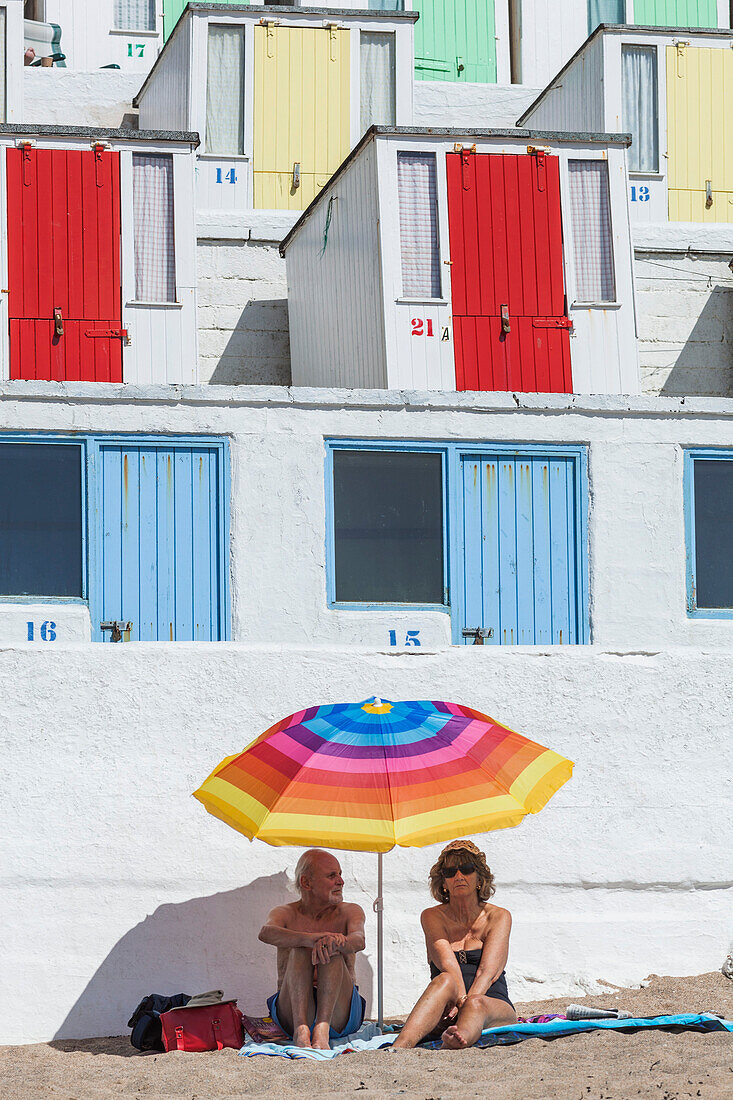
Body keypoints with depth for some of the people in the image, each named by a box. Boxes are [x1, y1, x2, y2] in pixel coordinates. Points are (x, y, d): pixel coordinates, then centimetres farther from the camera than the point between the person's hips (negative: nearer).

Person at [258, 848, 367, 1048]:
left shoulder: (350, 912, 10)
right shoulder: (286, 913, 6)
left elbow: (358, 940, -14)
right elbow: (266, 933, -20)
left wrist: (340, 941, -40)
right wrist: (312, 939, -38)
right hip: (290, 1011, 0)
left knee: (332, 953, -24)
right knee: (299, 952, -25)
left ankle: (322, 1028, -43)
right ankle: (301, 1029, -45)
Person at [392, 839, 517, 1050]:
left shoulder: (498, 917, 9)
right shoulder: (432, 917, 11)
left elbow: (487, 971, -8)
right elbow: (447, 964, -8)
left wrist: (468, 1003, -28)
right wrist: (461, 999, -28)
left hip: (495, 1008, 0)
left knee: (475, 1004, -37)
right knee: (445, 981, -34)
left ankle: (454, 1043, -75)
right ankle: (398, 1048, -62)